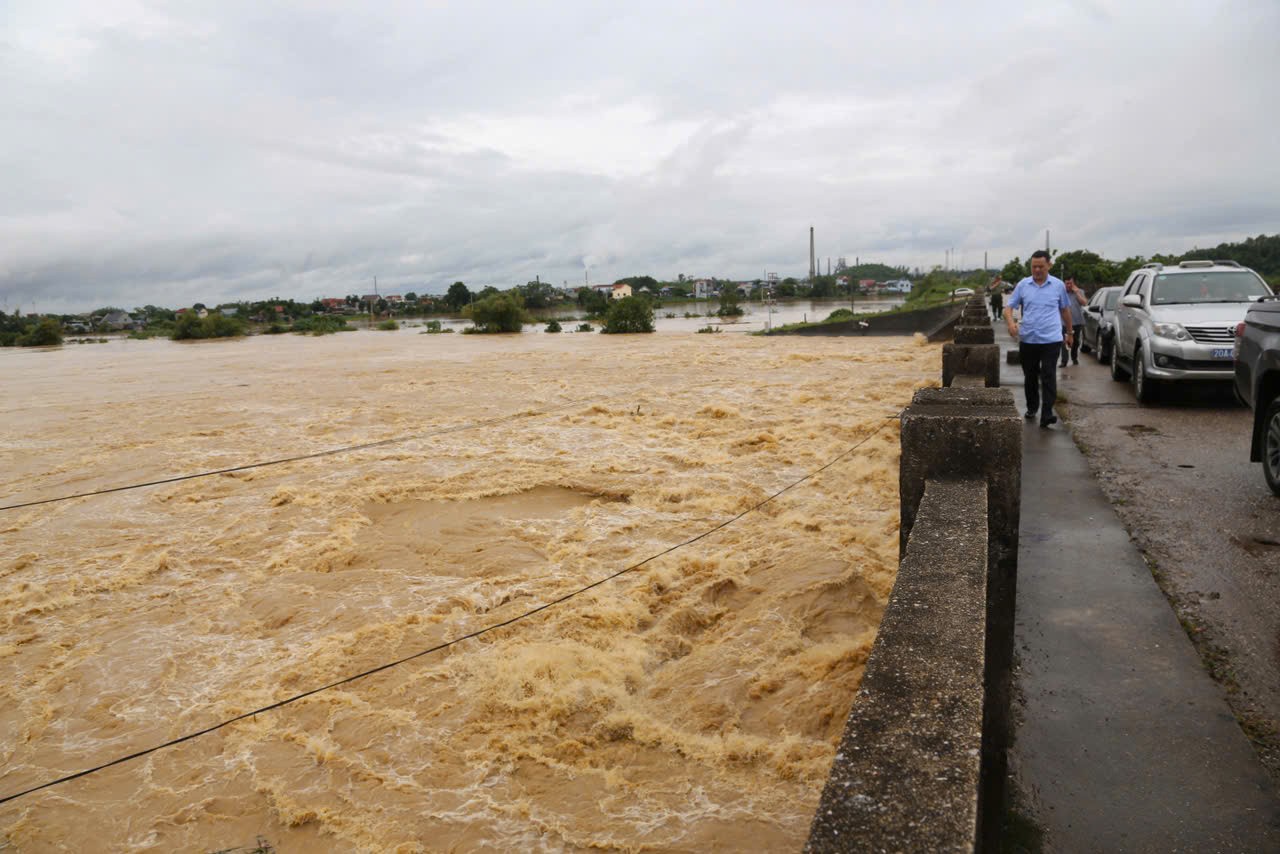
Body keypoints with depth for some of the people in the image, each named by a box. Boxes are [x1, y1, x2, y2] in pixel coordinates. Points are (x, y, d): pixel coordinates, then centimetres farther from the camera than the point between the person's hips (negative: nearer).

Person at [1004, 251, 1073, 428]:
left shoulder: (1058, 285, 4)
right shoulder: (1023, 285, 4)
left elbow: (1065, 310, 14)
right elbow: (1009, 306, 3)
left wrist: (1070, 332, 19)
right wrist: (1010, 322, -18)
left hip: (1051, 340, -2)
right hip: (1027, 339, 2)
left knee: (1049, 377, -9)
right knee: (1030, 377, 13)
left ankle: (1046, 414, -13)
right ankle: (1032, 407, 31)